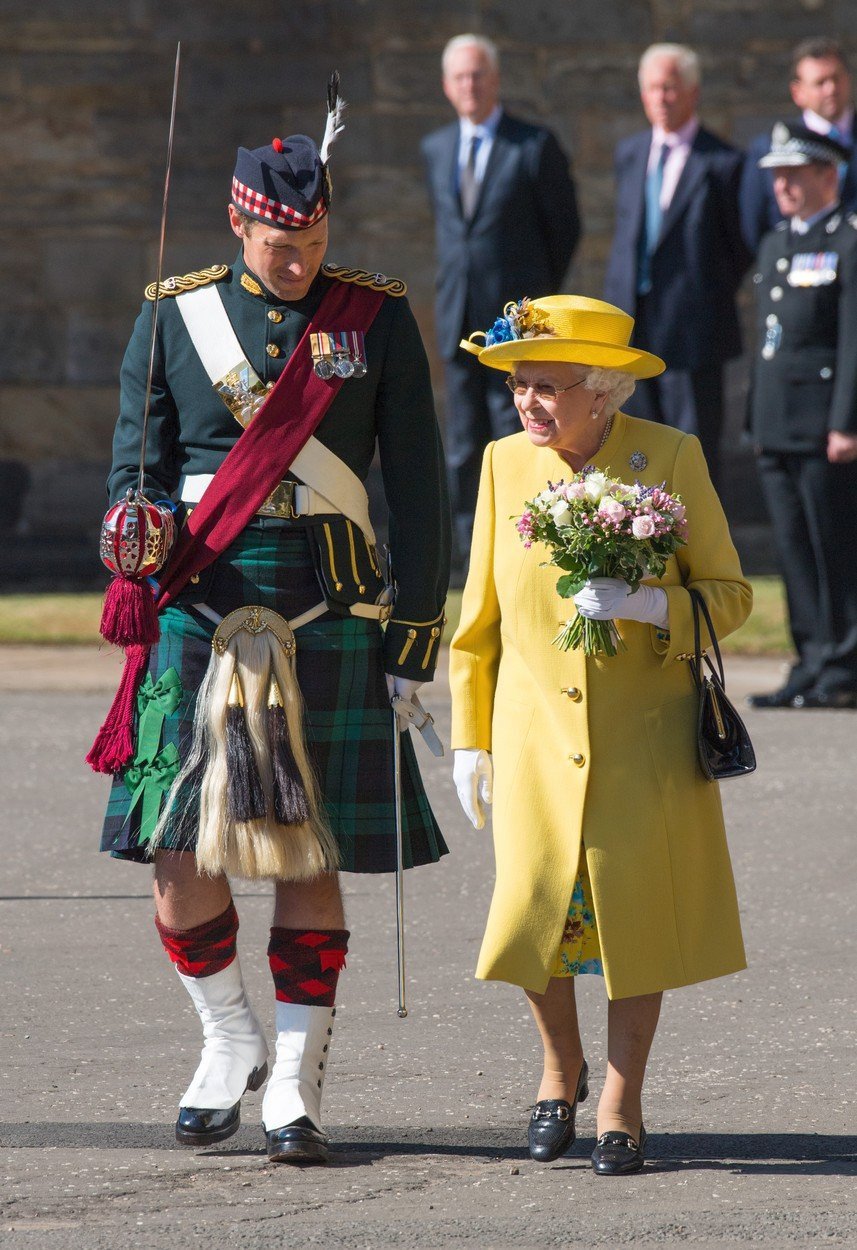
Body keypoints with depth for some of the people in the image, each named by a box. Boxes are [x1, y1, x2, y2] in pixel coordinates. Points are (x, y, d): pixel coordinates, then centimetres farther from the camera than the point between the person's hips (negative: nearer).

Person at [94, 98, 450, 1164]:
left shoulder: (377, 319, 4)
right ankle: (229, 1040, 21)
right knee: (180, 844, -2)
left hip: (330, 614, -1)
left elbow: (416, 486, 5)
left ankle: (296, 1084, 8)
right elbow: (139, 462, 6)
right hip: (201, 605, 1)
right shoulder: (174, 316, 6)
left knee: (310, 852, -1)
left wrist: (416, 634, 2)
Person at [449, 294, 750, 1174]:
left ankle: (622, 1102, 16)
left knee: (636, 911, 1)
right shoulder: (506, 463, 3)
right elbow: (480, 616, 10)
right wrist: (470, 739, 8)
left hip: (645, 738, -2)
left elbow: (729, 596, 0)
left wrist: (649, 606, -20)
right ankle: (561, 1067, 23)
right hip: (537, 733, 2)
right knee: (536, 905, -4)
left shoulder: (671, 458, -5)